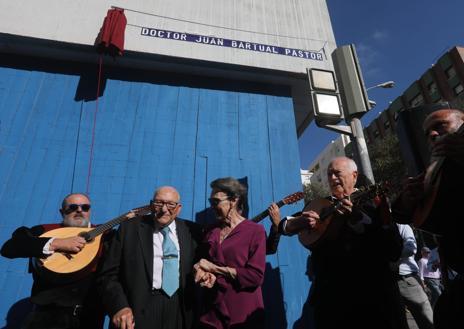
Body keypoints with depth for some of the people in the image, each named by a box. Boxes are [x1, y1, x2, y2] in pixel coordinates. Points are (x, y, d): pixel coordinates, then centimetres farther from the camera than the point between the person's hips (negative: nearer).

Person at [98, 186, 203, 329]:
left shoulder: (192, 231, 1)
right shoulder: (129, 229, -3)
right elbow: (108, 275, -5)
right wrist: (119, 306, -18)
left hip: (181, 310, 3)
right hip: (139, 311, -2)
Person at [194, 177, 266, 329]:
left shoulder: (255, 231, -10)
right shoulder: (210, 232, 5)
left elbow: (255, 276, -17)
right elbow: (200, 265, 10)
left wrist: (213, 268, -13)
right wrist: (204, 274, -12)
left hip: (245, 316, -4)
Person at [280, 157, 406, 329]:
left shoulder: (371, 202, -3)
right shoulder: (318, 205, 7)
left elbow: (394, 251, -14)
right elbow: (286, 225, 10)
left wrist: (357, 217, -23)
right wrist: (296, 222, -12)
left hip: (372, 295, -2)